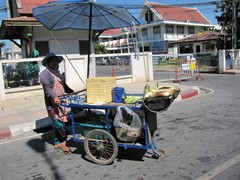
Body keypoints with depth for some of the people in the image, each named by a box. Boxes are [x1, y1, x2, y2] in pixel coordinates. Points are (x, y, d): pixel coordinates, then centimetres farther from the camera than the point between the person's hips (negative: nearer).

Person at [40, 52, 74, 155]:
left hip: (61, 102, 9)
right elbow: (47, 87, -23)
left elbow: (64, 86, 29)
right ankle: (63, 140, 1)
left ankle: (58, 142, 21)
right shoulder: (45, 74, -8)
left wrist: (72, 92, 24)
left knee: (61, 122, 11)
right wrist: (54, 97, -37)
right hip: (52, 103, -9)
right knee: (57, 122, -13)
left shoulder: (57, 73, 21)